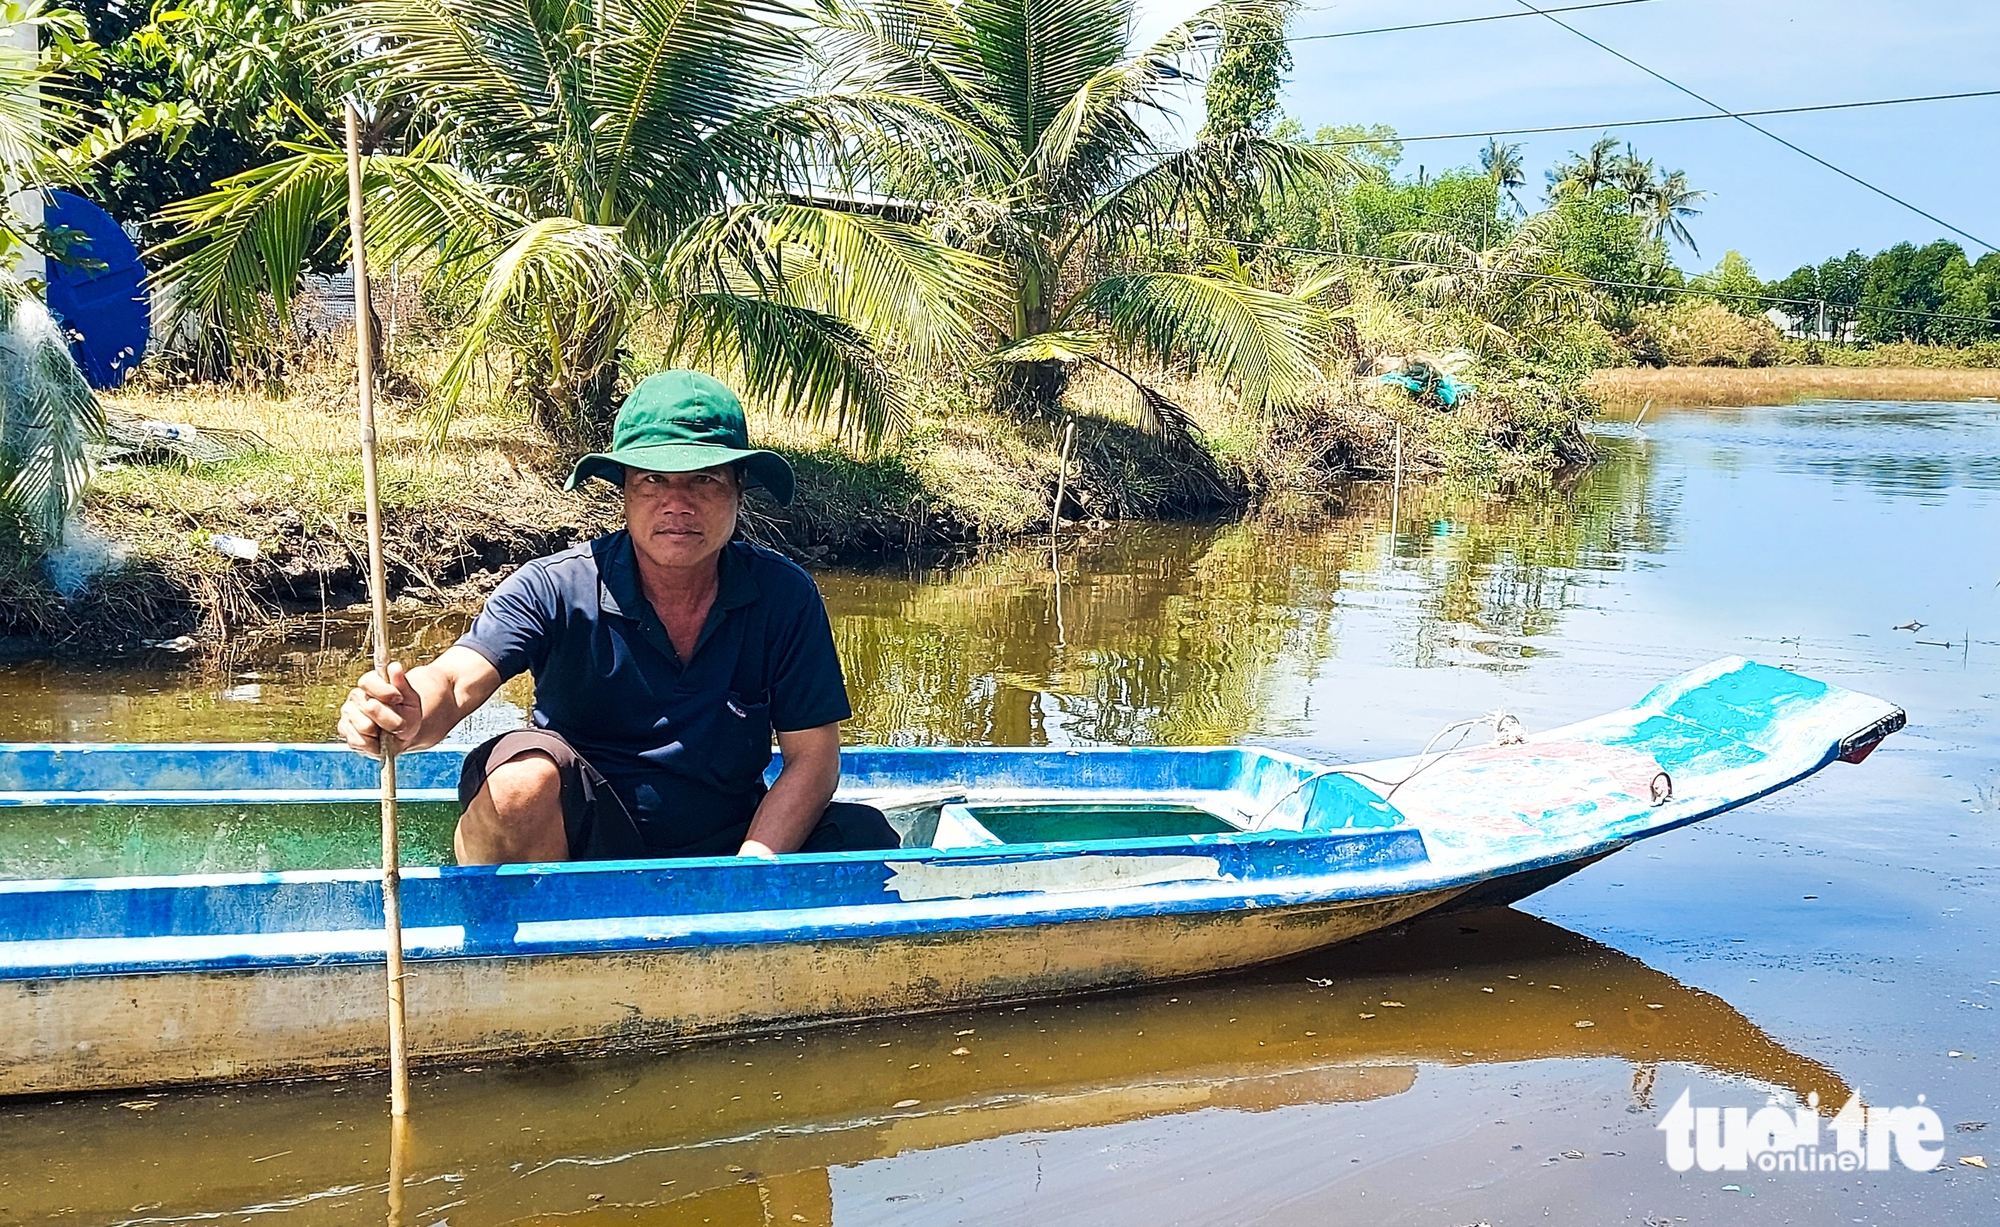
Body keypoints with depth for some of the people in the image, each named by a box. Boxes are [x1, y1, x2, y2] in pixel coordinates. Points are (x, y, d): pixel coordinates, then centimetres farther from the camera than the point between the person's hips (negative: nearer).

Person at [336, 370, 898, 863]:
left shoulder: (783, 597, -7)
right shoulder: (556, 588, -11)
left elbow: (812, 756, -6)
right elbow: (455, 679, -26)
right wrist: (410, 718, -52)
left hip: (728, 847, 2)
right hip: (581, 841, -2)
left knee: (863, 836, -23)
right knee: (523, 775, -33)